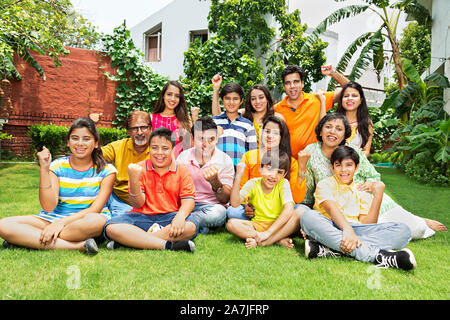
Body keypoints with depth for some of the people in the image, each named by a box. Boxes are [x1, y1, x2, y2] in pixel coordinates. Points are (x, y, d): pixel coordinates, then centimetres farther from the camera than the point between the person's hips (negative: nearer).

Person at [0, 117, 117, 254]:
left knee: (98, 221, -39)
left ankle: (28, 239, -24)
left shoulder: (106, 170, -2)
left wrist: (62, 222, -23)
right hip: (53, 219, 3)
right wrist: (44, 169, -16)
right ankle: (78, 246, -31)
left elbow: (96, 209, -11)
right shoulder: (57, 166, 2)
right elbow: (49, 207, -9)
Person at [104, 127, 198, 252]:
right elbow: (138, 205, -2)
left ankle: (128, 241, -27)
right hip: (142, 217, 0)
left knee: (191, 226, -33)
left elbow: (188, 200, -3)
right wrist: (134, 180, -20)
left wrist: (180, 216, -26)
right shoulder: (140, 169, 6)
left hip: (169, 217, 0)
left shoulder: (182, 171, 6)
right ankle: (168, 245, -34)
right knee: (111, 228, -26)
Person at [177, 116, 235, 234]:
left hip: (211, 207, -2)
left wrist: (215, 182, -27)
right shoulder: (183, 156, 3)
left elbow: (225, 199, -7)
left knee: (220, 212, -36)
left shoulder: (225, 161, -4)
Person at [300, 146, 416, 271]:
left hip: (356, 232, 4)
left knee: (403, 230, -17)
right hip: (330, 229, -3)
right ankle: (377, 255, -40)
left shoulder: (362, 192, 22)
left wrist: (378, 194, 2)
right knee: (309, 217, -35)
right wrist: (347, 230, -28)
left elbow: (367, 225, 7)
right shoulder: (325, 184, 13)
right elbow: (331, 208, -9)